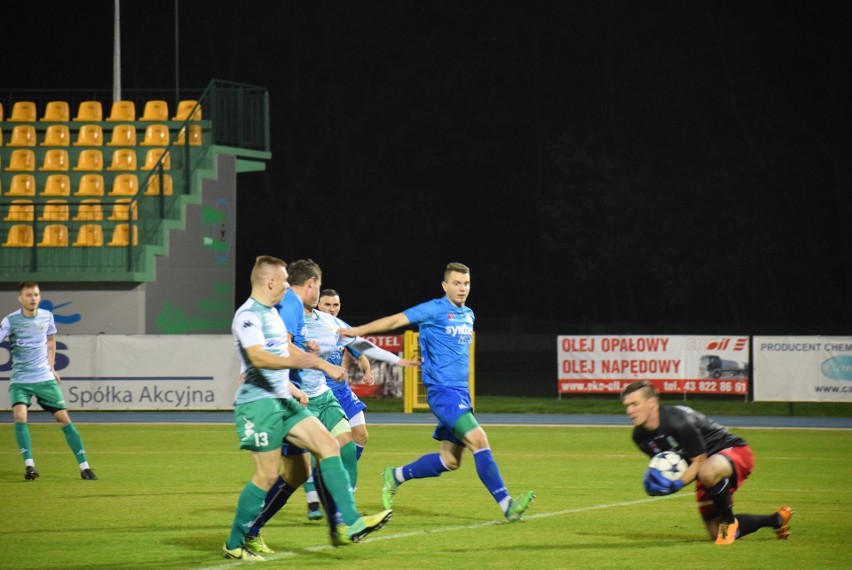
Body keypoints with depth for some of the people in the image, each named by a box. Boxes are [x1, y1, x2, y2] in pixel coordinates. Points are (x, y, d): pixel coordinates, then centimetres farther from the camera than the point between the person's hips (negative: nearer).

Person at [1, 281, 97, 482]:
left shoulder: (47, 316, 2)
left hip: (45, 378, 2)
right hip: (20, 380, -2)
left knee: (64, 418, -1)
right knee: (19, 416, -25)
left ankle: (84, 467, 4)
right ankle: (29, 465, -21)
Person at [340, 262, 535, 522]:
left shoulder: (468, 315, 16)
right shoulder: (434, 310, -6)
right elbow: (395, 321, -3)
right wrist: (358, 331, -5)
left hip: (460, 392, 8)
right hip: (442, 391, -8)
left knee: (450, 461, 9)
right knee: (479, 439, -20)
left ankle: (395, 476, 28)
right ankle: (506, 504, -22)